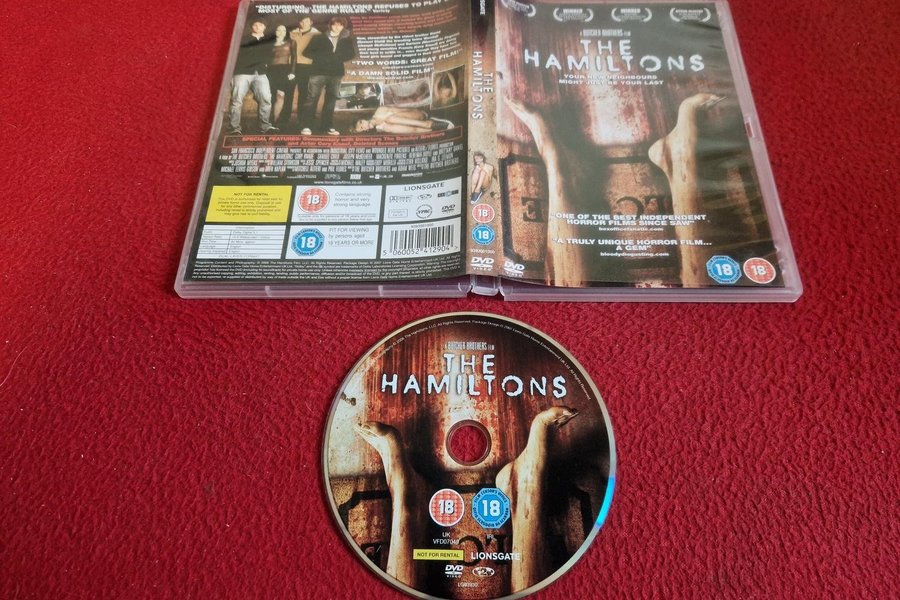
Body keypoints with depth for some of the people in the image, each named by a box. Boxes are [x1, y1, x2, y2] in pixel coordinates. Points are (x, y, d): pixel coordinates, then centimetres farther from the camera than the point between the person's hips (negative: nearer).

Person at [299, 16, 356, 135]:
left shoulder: (346, 40, 13)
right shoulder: (319, 38, 8)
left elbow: (351, 54, 7)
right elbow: (307, 52, 5)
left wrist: (337, 58, -7)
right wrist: (323, 57, -8)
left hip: (336, 73, 3)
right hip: (319, 72, -2)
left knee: (331, 100, 4)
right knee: (312, 98, -9)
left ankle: (327, 126, 10)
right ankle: (306, 126, -10)